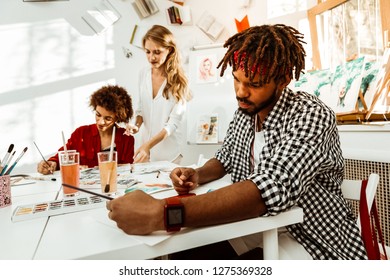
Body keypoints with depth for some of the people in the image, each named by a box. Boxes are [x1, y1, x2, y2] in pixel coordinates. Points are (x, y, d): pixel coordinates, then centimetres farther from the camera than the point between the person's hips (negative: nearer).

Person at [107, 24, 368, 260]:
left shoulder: (312, 115, -24)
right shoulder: (244, 113, 0)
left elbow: (273, 187, -39)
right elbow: (225, 158, 15)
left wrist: (162, 213, -45)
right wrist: (198, 175, -9)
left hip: (312, 238, -6)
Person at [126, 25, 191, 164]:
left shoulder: (178, 81, -16)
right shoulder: (143, 73, -3)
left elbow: (174, 122, -19)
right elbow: (141, 107, 9)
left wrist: (149, 145, -30)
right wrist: (137, 125, -10)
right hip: (146, 144, 4)